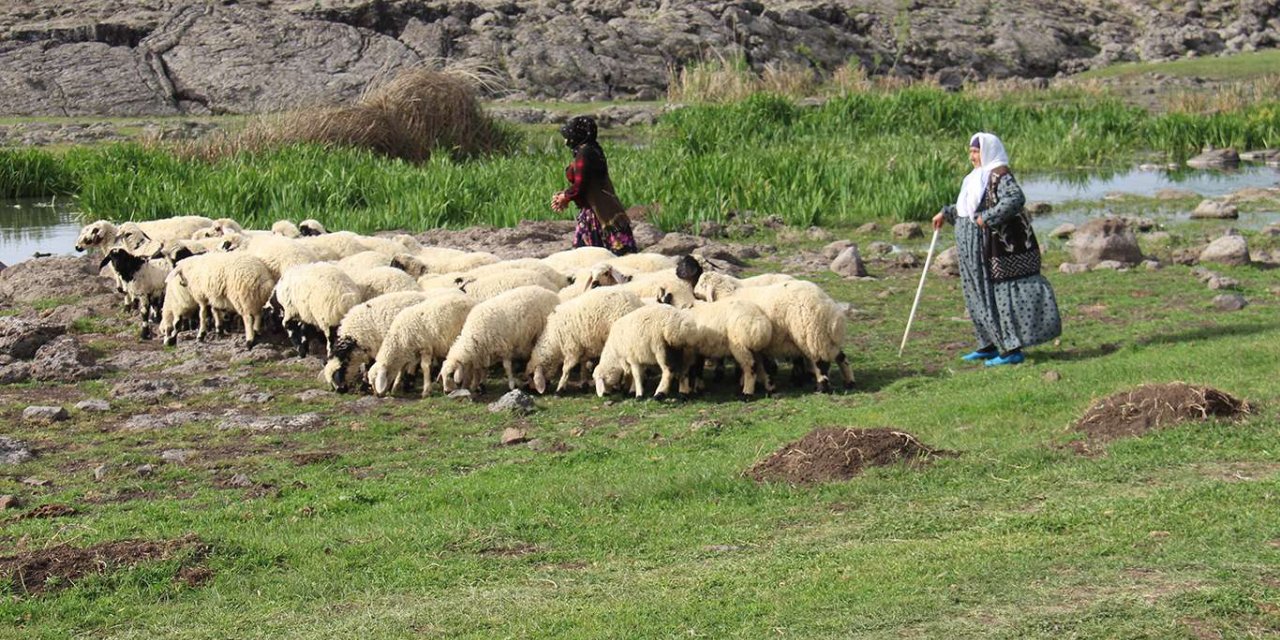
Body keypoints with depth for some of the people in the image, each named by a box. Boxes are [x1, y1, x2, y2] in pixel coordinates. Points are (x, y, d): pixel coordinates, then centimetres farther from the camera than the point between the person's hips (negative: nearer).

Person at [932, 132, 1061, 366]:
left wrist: (987, 218, -28)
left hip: (997, 247, -10)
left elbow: (1016, 198, -29)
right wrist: (946, 213, 25)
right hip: (977, 249, 10)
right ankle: (990, 345, 23)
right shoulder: (978, 177, 17)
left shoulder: (999, 175, -13)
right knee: (981, 295, 14)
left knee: (1000, 293, -9)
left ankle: (1013, 349, -7)